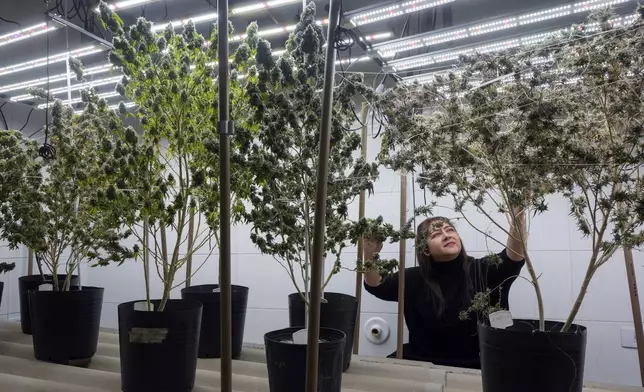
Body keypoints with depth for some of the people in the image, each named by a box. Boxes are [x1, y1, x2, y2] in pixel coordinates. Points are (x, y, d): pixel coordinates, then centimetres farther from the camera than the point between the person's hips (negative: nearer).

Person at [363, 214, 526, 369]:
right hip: (423, 364, 2)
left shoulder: (481, 271, -3)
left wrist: (519, 215, -34)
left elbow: (514, 256, -18)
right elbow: (377, 286, -2)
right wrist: (370, 254, -22)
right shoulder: (416, 278, 2)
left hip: (474, 367, -2)